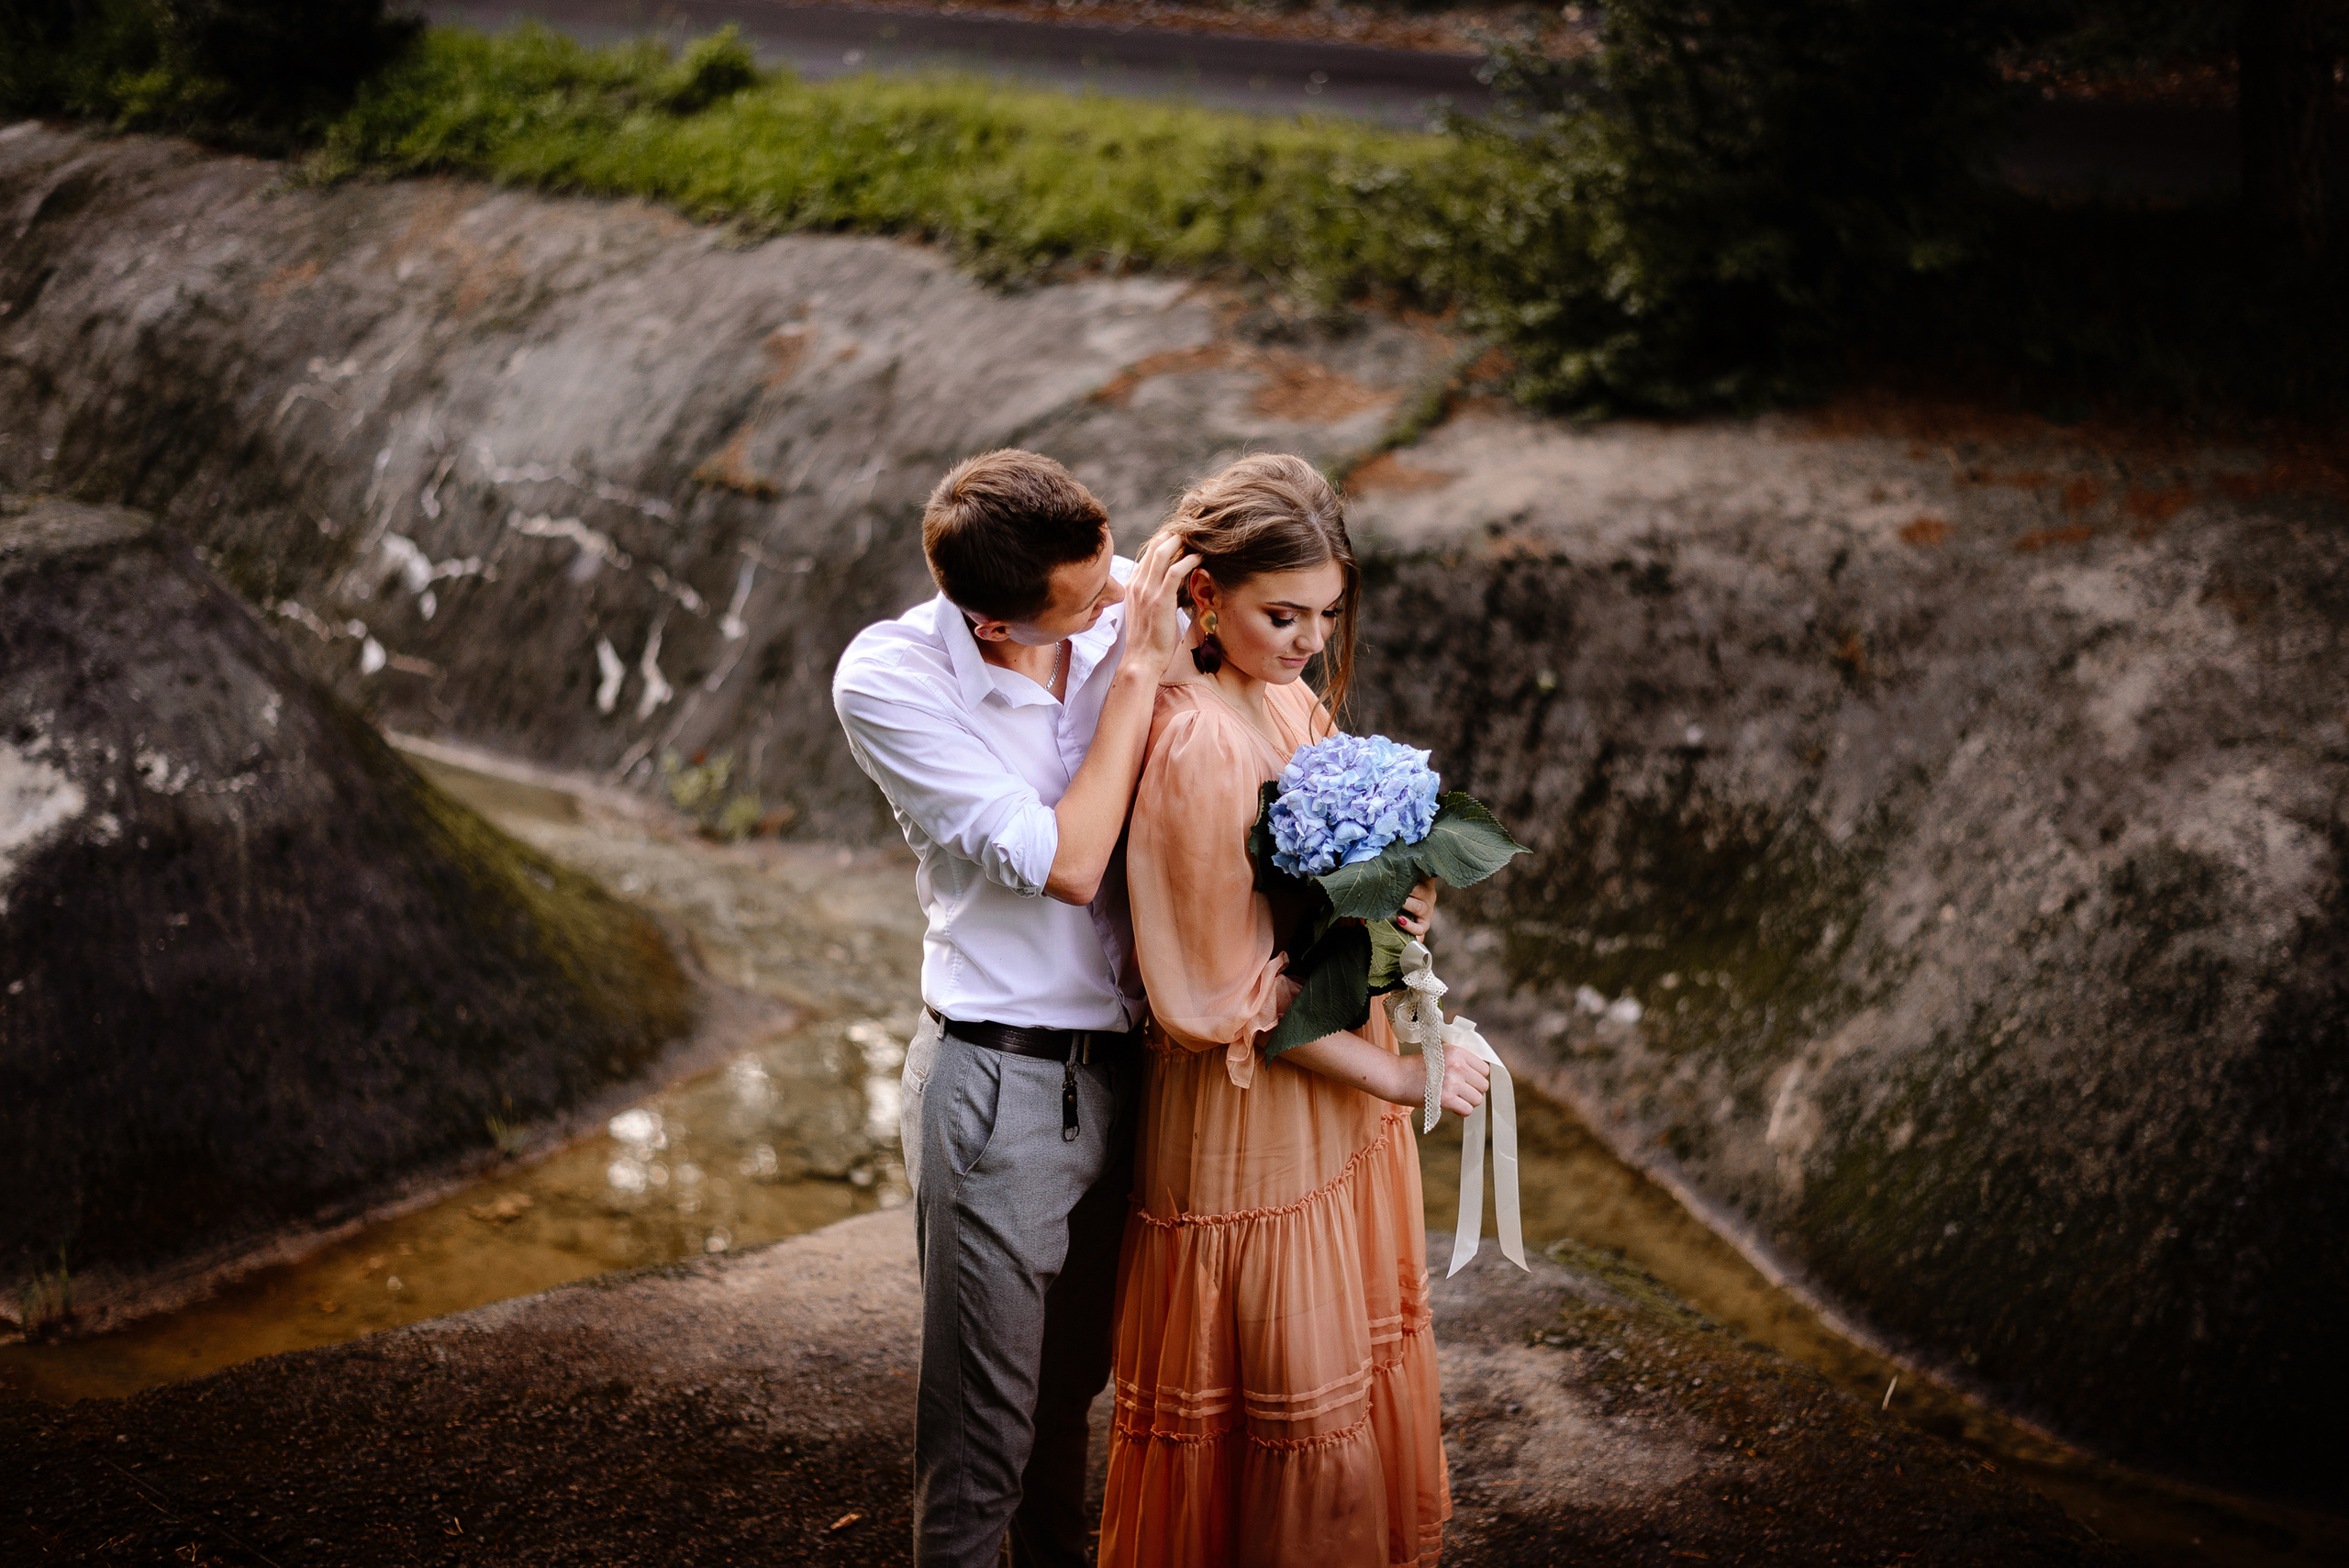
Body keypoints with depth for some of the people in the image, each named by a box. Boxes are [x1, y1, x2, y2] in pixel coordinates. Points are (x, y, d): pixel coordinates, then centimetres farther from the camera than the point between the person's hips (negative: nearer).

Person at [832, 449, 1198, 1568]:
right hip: (996, 1084, -4)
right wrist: (1136, 667, -20)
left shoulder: (1128, 607, -7)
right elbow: (1064, 864, -21)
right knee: (984, 1419, 2)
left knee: (1072, 1380, 22)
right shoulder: (887, 678, -17)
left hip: (1123, 1063, 5)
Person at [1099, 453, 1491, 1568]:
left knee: (1361, 1372, 21)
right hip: (1252, 1113, -9)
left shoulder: (1294, 704, 2)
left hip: (1337, 1110, 9)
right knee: (1285, 1400, 6)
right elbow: (1227, 996, -22)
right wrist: (1389, 1074, -15)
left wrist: (1396, 901, -8)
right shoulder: (1193, 744, -24)